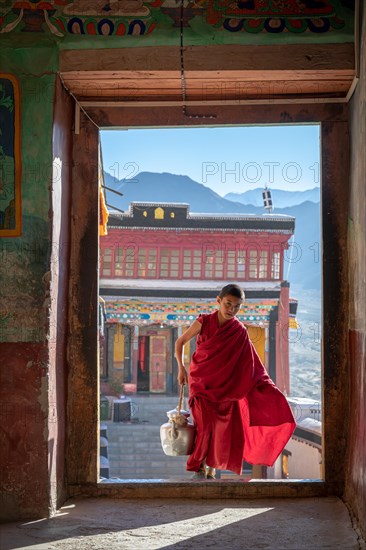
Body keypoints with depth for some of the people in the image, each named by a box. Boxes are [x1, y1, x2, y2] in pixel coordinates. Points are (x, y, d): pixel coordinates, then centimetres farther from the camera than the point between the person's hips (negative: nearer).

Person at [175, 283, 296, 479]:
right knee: (204, 424, -12)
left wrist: (267, 386, -9)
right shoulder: (203, 322, -7)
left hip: (225, 385, 2)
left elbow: (251, 362, -2)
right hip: (200, 381, -2)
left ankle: (212, 465, 15)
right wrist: (181, 368, -2)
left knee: (222, 426, -1)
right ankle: (199, 465, 3)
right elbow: (180, 342, 4)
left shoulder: (239, 331, -3)